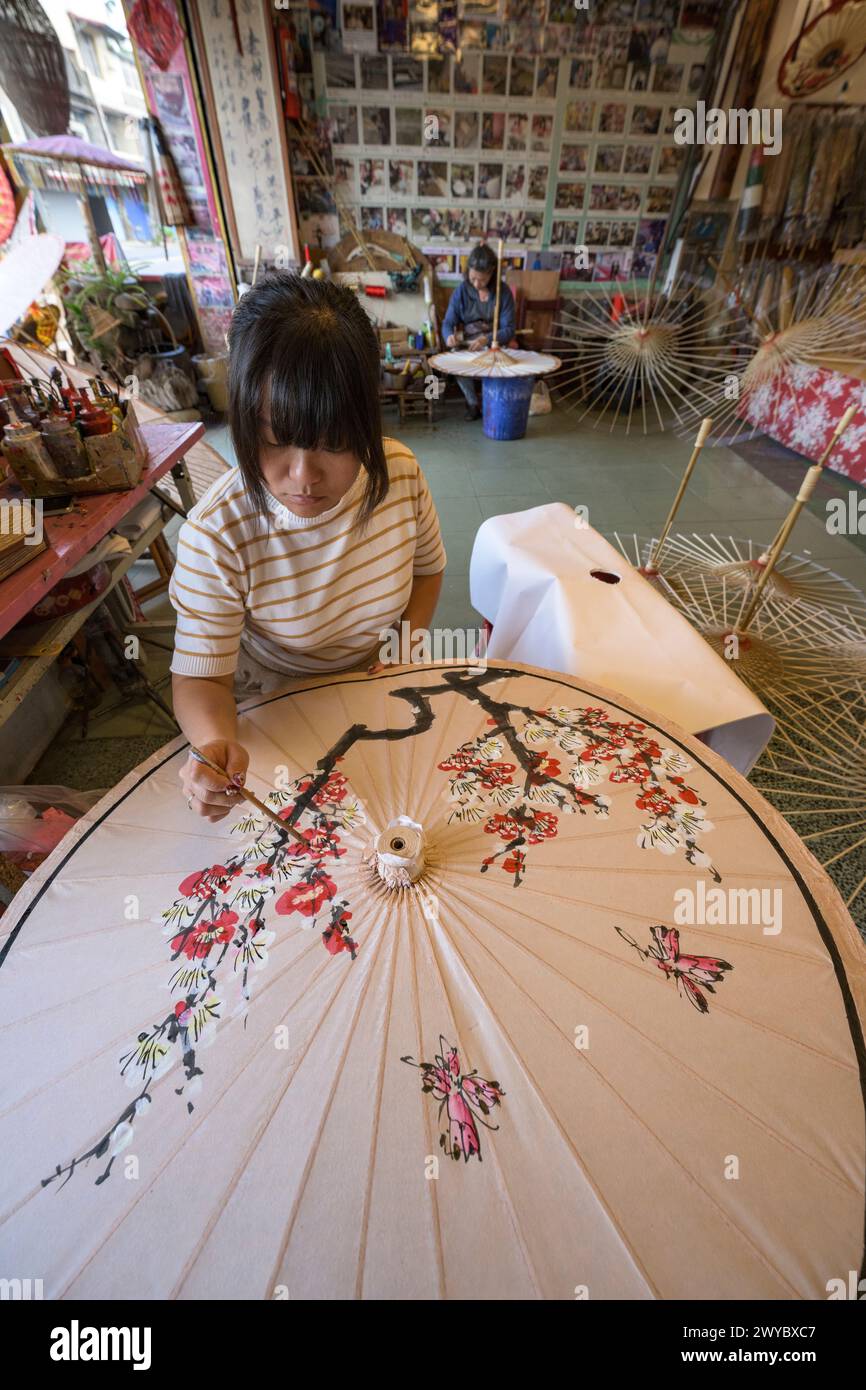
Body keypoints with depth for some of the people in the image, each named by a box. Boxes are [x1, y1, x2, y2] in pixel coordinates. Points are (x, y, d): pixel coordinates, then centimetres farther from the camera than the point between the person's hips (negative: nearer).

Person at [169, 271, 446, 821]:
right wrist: (216, 743, -40)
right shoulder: (216, 535, -26)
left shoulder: (399, 471, -16)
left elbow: (427, 566, 3)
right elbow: (201, 675, -19)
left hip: (378, 689, 6)